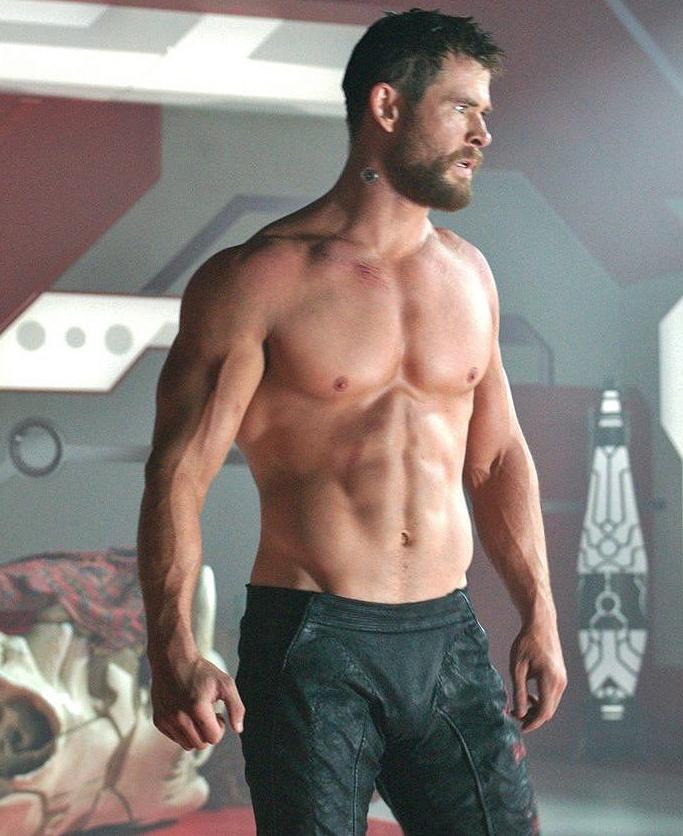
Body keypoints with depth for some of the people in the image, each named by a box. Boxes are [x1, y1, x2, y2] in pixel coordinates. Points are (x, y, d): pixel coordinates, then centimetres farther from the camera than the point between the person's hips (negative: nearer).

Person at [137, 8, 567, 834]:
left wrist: (539, 614, 13)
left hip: (449, 641, 5)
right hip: (311, 642, -5)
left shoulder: (468, 274, 12)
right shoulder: (258, 279, -6)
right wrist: (172, 652, -24)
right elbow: (178, 473, -12)